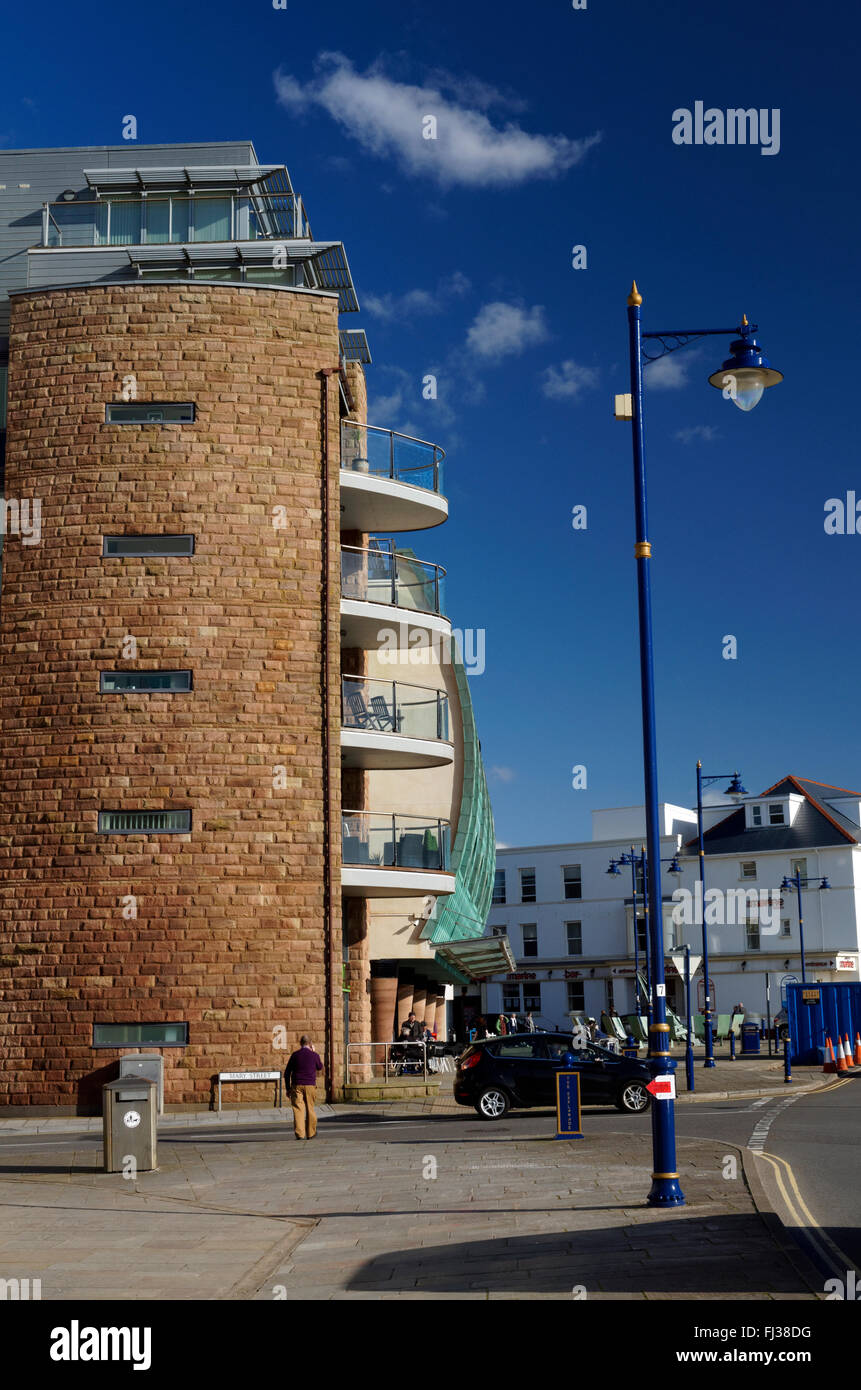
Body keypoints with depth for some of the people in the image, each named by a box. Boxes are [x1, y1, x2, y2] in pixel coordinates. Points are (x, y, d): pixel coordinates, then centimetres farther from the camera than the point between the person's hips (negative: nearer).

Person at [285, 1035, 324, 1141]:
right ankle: (311, 1133, 20)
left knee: (298, 1109, -1)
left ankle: (299, 1133, -11)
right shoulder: (314, 1055, -1)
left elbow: (287, 1072, 3)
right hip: (310, 1085, 0)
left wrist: (288, 1088, 10)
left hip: (296, 1085, 0)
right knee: (310, 1109, 11)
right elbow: (320, 1068, 18)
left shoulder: (295, 1055, 1)